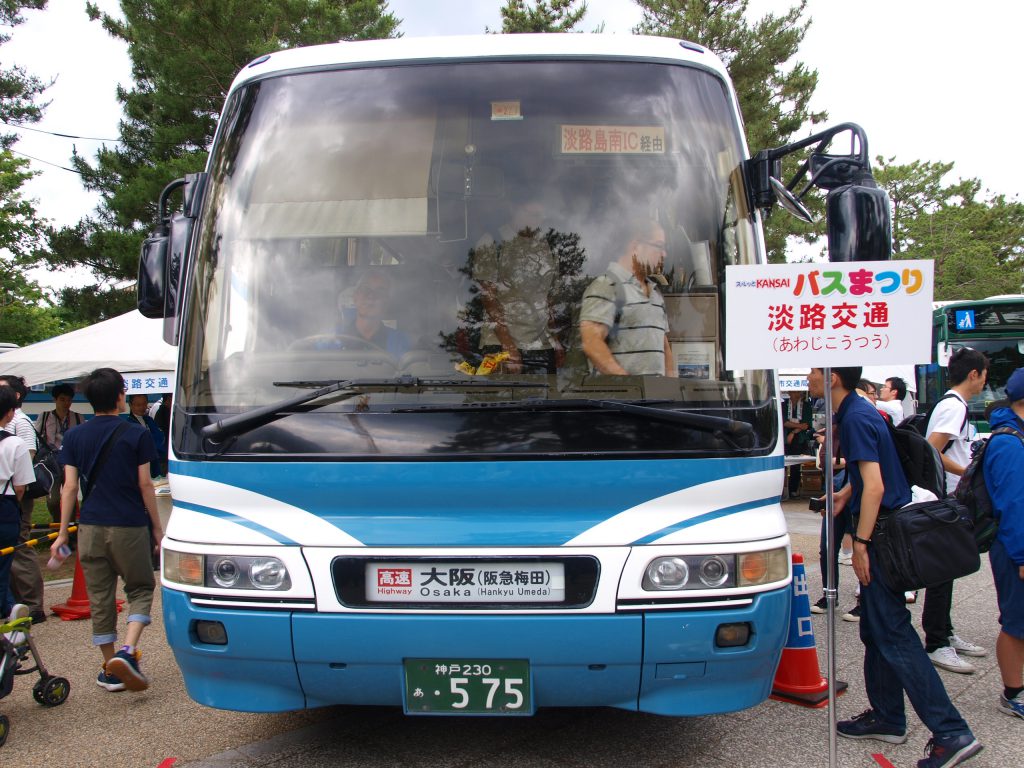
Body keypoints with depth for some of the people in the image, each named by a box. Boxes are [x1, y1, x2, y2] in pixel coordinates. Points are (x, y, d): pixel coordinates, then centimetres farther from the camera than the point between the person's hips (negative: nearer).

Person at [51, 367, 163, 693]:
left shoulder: (75, 436, 4)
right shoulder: (136, 434, -5)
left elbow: (70, 487, 2)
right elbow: (145, 485, -4)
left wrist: (62, 532, 8)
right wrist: (157, 528, 4)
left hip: (90, 528, 3)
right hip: (130, 526, -3)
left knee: (100, 598, 10)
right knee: (140, 589, 11)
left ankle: (110, 669, 17)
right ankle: (128, 651, -10)